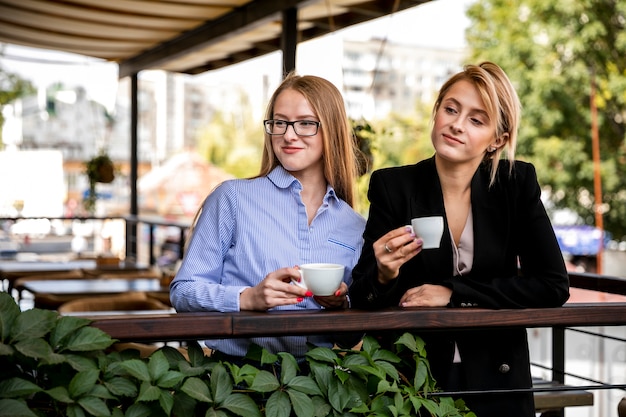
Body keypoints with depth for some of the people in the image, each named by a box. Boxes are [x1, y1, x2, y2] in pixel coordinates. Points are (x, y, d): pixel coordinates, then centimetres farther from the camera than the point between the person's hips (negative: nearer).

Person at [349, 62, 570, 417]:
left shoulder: (517, 184, -6)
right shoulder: (392, 186, -9)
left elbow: (553, 286, -12)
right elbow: (361, 301, -9)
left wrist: (453, 294, -17)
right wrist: (384, 276, -31)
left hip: (495, 385, 1)